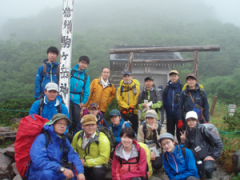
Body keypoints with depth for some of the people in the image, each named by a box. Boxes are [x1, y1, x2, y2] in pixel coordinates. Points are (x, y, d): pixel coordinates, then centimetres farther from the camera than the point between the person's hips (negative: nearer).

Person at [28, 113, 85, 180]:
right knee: (48, 173, -35)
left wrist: (80, 172, -23)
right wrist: (62, 169, -30)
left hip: (56, 173, 5)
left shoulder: (64, 140, 6)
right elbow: (38, 161, -27)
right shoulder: (42, 138, -15)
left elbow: (73, 156, -5)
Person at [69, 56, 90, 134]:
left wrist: (83, 102, -1)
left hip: (77, 101, 2)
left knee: (76, 120, 6)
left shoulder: (86, 77, 9)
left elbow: (87, 91, 7)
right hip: (67, 98, -2)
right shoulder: (70, 71, 3)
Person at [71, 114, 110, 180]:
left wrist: (86, 162, -15)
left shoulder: (103, 139, -14)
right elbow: (73, 149, 12)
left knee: (98, 173, -33)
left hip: (97, 165, -4)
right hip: (81, 165, 4)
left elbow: (104, 158, -16)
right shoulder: (78, 135, 1)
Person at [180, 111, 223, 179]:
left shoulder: (203, 129, -16)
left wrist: (213, 156, -12)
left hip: (206, 156, -5)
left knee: (207, 168, -34)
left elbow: (219, 143, -13)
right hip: (195, 157, 5)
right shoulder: (187, 132, 2)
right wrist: (183, 141, -14)